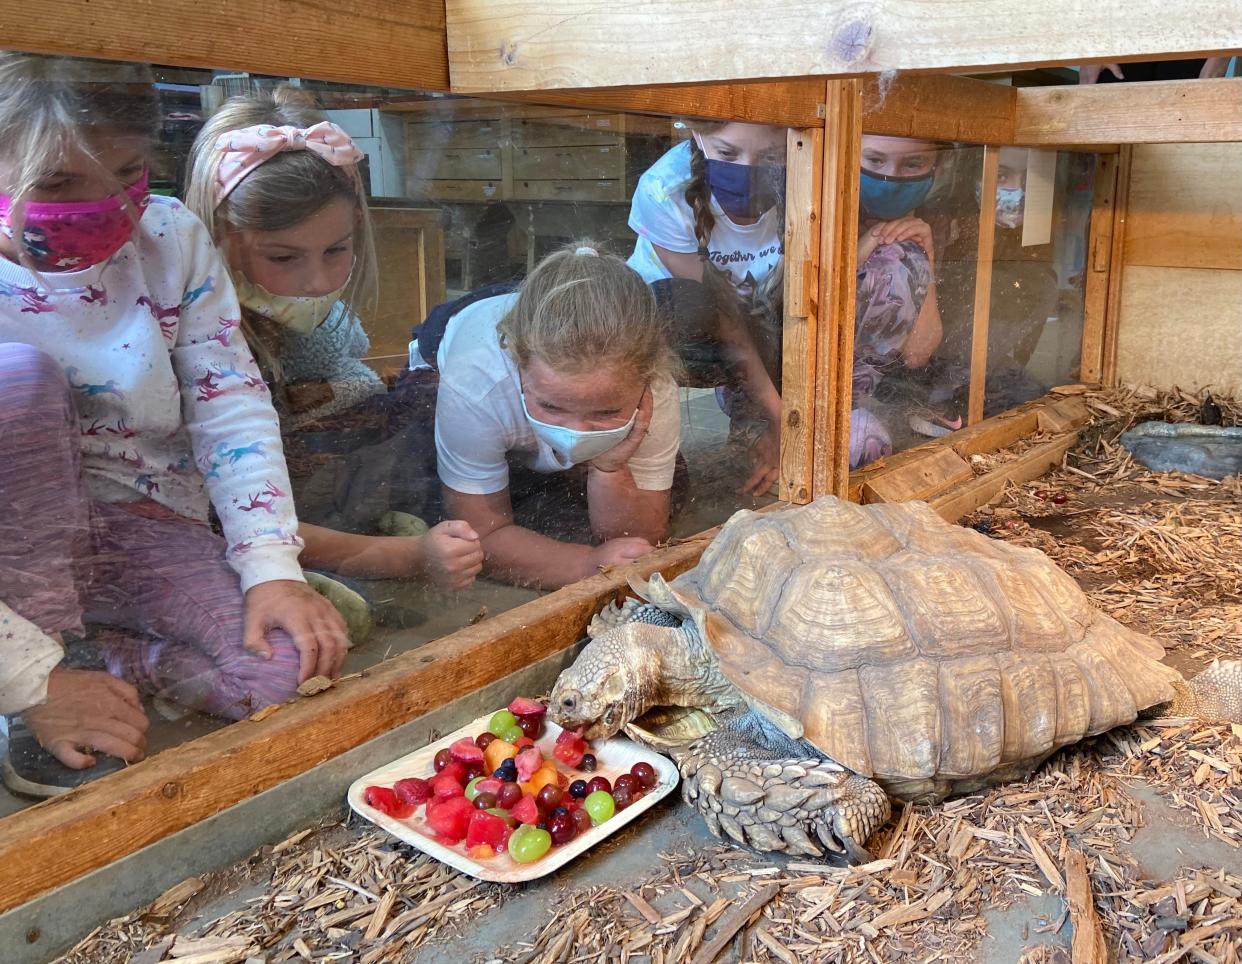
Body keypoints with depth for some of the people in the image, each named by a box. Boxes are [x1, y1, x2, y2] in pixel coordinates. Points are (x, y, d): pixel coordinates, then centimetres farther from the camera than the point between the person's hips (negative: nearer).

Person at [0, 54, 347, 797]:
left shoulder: (170, 239, -7)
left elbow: (231, 407, -7)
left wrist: (273, 567, -18)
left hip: (144, 526, 2)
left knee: (291, 668, -22)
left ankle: (88, 653, 0)